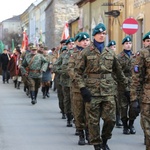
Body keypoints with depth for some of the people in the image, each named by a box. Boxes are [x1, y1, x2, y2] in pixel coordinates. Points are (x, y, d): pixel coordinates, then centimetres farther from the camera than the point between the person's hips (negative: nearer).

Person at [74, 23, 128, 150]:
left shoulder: (110, 53, 11)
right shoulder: (86, 52, 1)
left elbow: (118, 71, 21)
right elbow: (78, 71, -1)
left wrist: (126, 84, 22)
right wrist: (82, 88, -10)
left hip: (108, 91, 3)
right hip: (92, 91, -3)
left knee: (111, 119, 0)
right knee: (94, 120, 2)